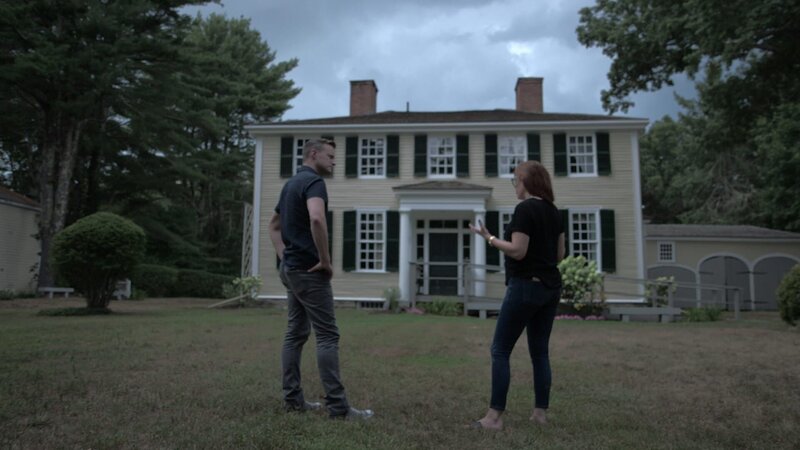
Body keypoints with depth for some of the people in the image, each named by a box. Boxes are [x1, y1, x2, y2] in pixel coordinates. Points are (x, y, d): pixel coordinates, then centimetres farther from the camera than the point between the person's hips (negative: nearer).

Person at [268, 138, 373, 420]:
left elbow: (274, 225, 26)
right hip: (309, 270, -10)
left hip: (291, 268, 10)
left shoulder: (291, 183, 17)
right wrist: (325, 260, -23)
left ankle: (292, 398, 17)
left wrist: (285, 256, 17)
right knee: (327, 336, -7)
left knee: (296, 333, 12)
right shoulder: (313, 181, -14)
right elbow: (316, 219, -34)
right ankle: (337, 406, -3)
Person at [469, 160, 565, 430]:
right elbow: (559, 254, 14)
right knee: (540, 351, 14)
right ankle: (541, 412, 19)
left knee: (500, 350, -1)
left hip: (526, 286, -8)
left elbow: (518, 252, -20)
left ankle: (495, 417, 0)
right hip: (551, 287, 9)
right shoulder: (553, 211, 11)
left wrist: (490, 238, -10)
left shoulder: (524, 209, -15)